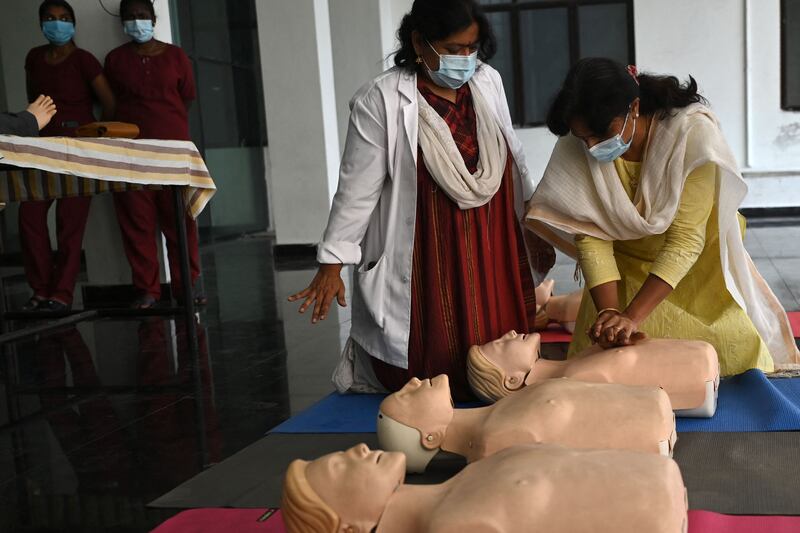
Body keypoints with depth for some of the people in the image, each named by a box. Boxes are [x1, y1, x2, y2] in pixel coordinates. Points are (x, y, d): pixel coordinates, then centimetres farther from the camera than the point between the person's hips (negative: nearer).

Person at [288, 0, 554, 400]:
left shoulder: (489, 82, 3)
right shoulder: (381, 101, -14)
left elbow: (512, 161, 14)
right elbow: (357, 190, -11)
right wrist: (332, 264, -11)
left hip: (493, 258, 5)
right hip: (427, 265, -5)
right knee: (433, 373, 2)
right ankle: (365, 359, 28)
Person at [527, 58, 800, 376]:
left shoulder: (692, 133, -30)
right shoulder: (576, 148, -22)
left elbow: (686, 240, -31)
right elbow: (590, 235, -20)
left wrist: (631, 316, -38)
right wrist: (608, 312, -34)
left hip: (694, 270, -1)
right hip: (624, 274, 2)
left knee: (731, 355, -5)